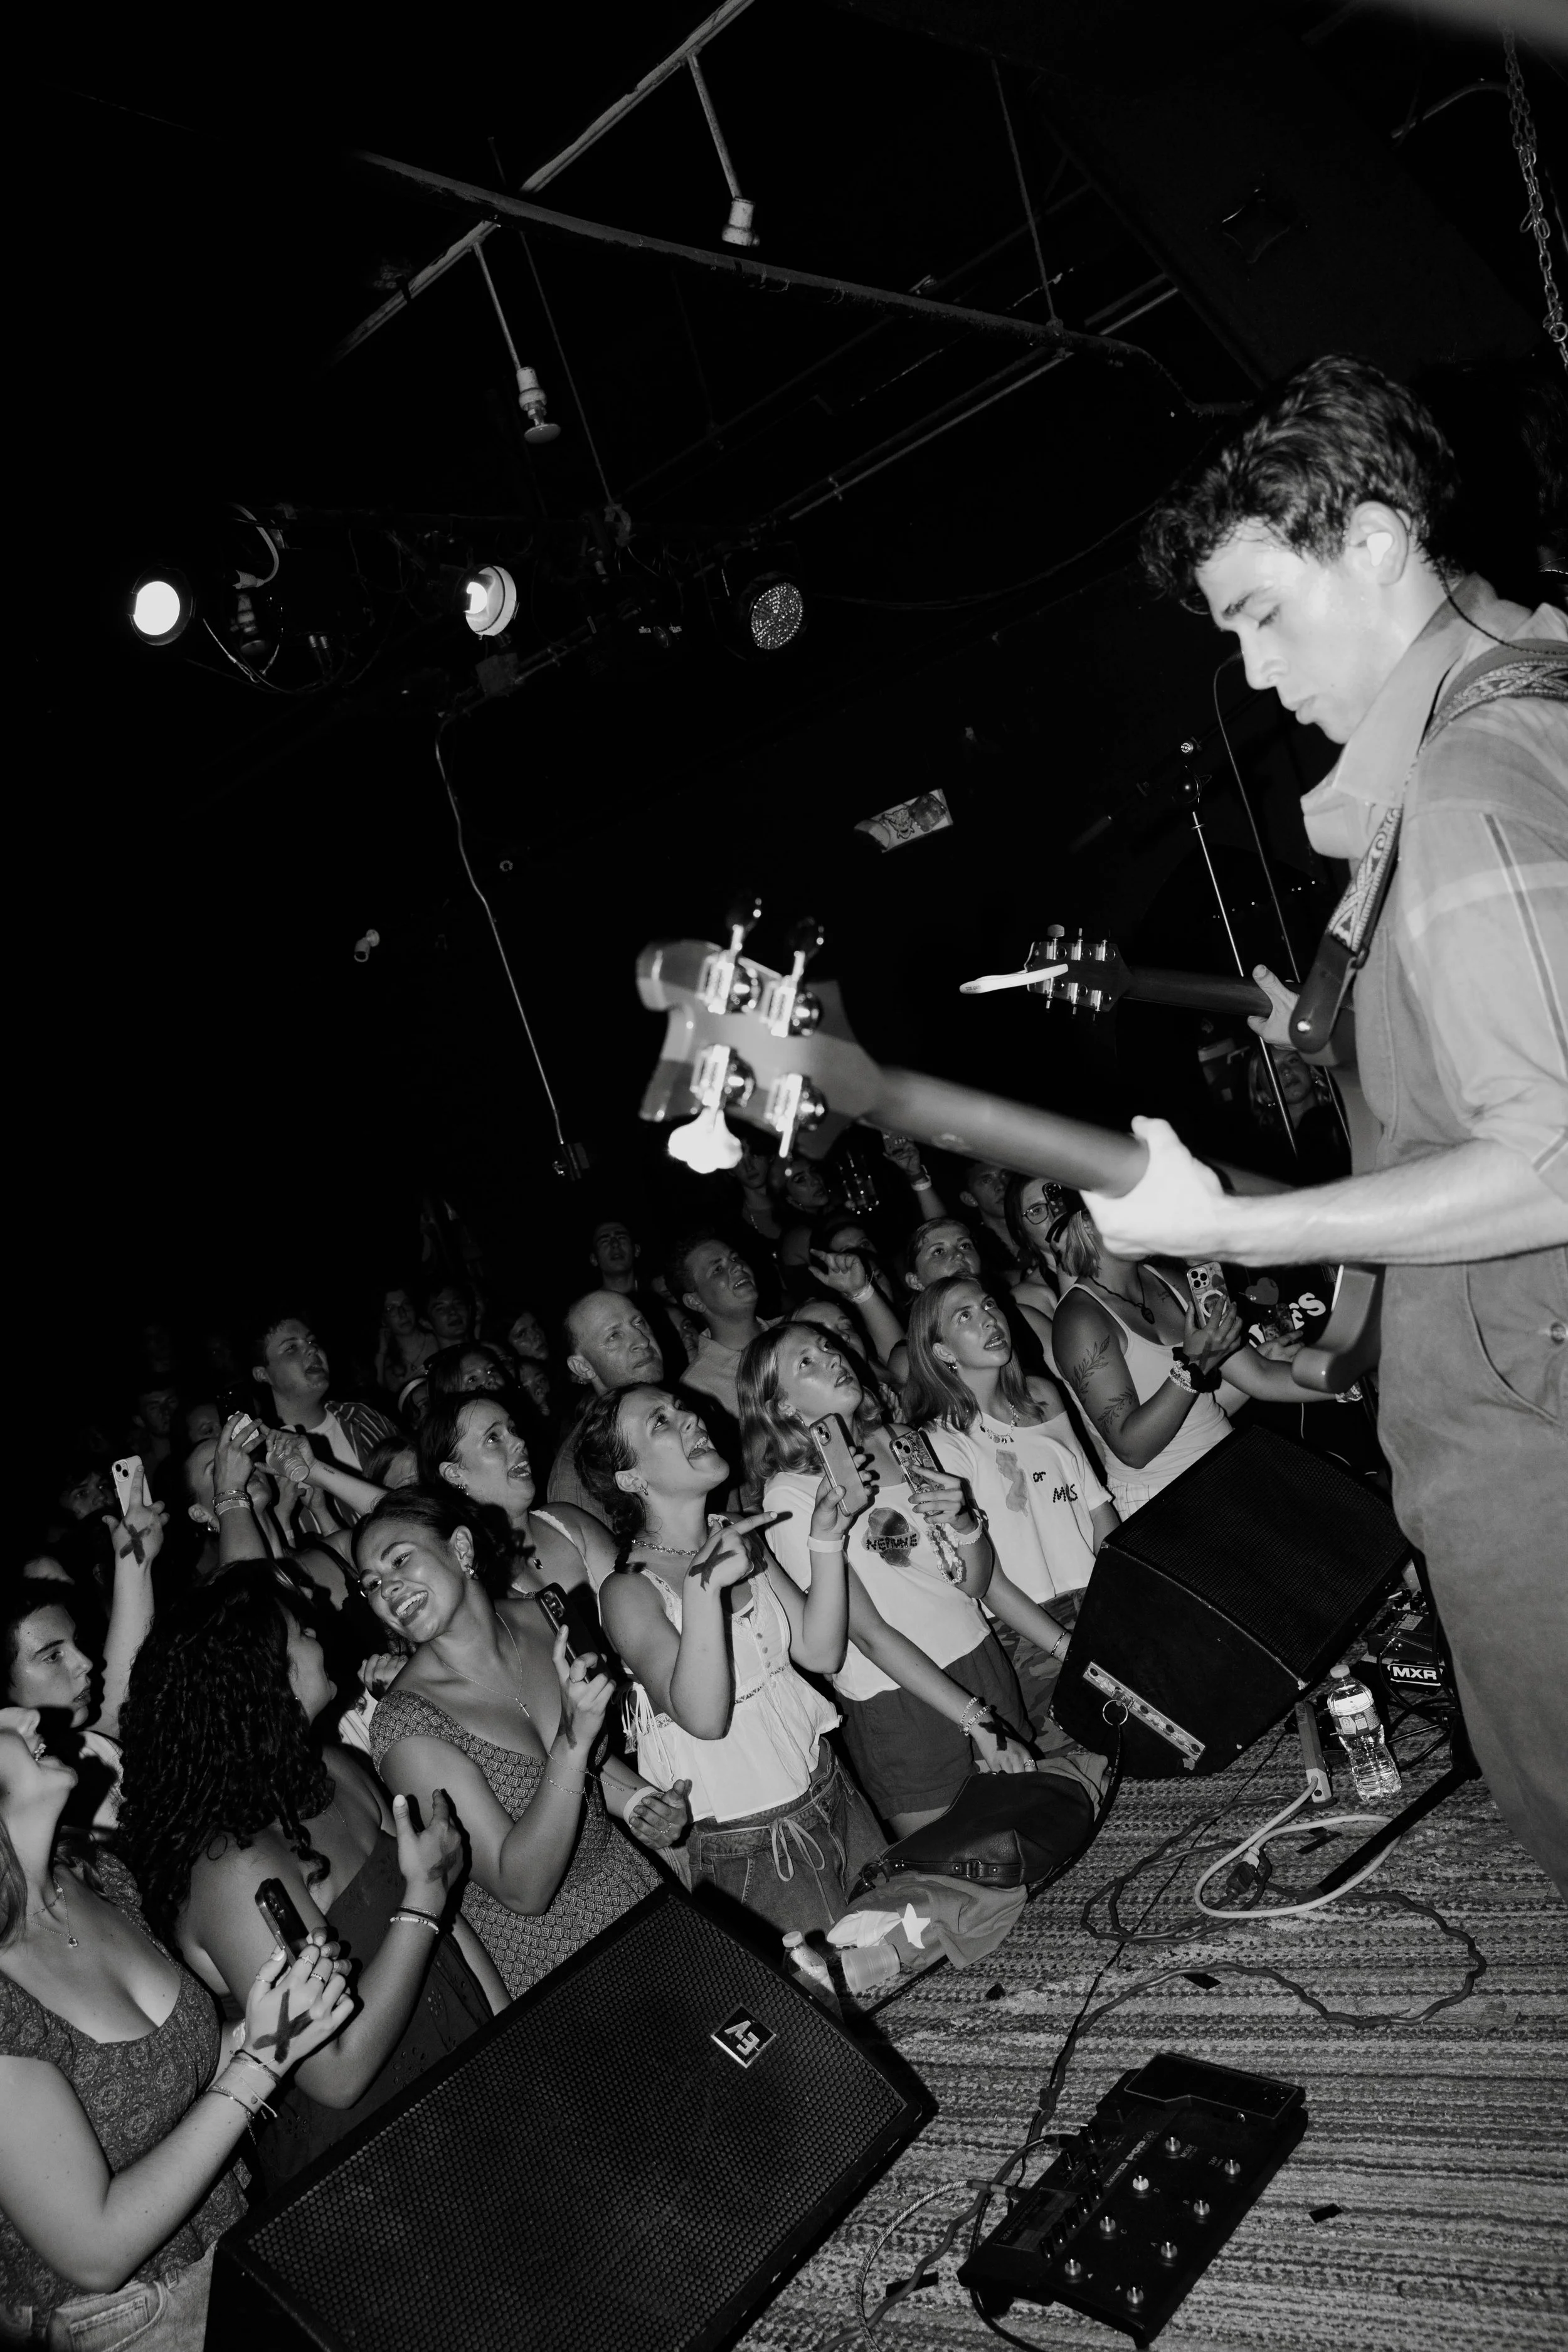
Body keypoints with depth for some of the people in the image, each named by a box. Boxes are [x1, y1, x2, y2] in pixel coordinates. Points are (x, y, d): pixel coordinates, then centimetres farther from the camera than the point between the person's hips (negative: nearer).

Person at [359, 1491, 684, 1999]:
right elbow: (524, 1890, -27)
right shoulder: (406, 1728, -26)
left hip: (630, 1881, 5)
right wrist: (574, 1742, -36)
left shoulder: (538, 1619, -8)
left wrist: (636, 1800, -7)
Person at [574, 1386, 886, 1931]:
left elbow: (820, 1651, 0)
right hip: (749, 1841, -6)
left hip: (830, 1794, 6)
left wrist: (826, 1542, -10)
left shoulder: (736, 1542, 5)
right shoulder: (629, 1589, -16)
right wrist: (702, 1585, -37)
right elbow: (704, 1717, -27)